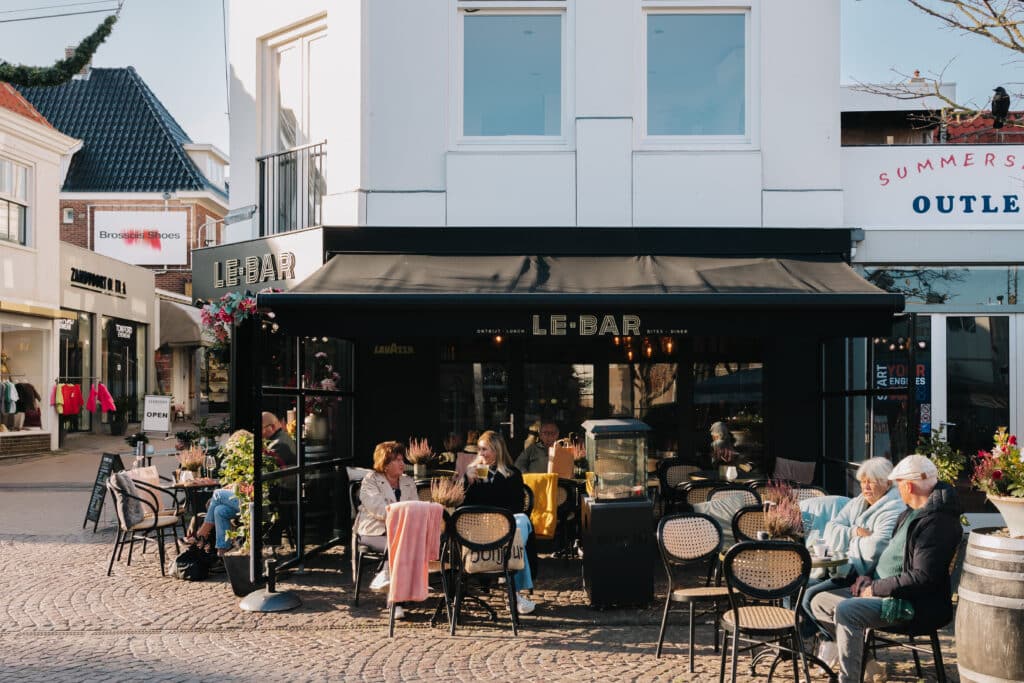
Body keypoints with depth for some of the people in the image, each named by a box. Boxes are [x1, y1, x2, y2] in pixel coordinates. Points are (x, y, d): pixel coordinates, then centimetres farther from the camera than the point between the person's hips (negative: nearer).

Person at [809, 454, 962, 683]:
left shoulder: (937, 522, -19)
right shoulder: (912, 513, 15)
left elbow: (923, 577, -25)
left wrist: (876, 589, -17)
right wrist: (867, 581, 6)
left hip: (915, 604, -11)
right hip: (881, 590, 11)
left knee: (846, 610, -30)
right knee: (819, 603, 7)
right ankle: (860, 655, 11)